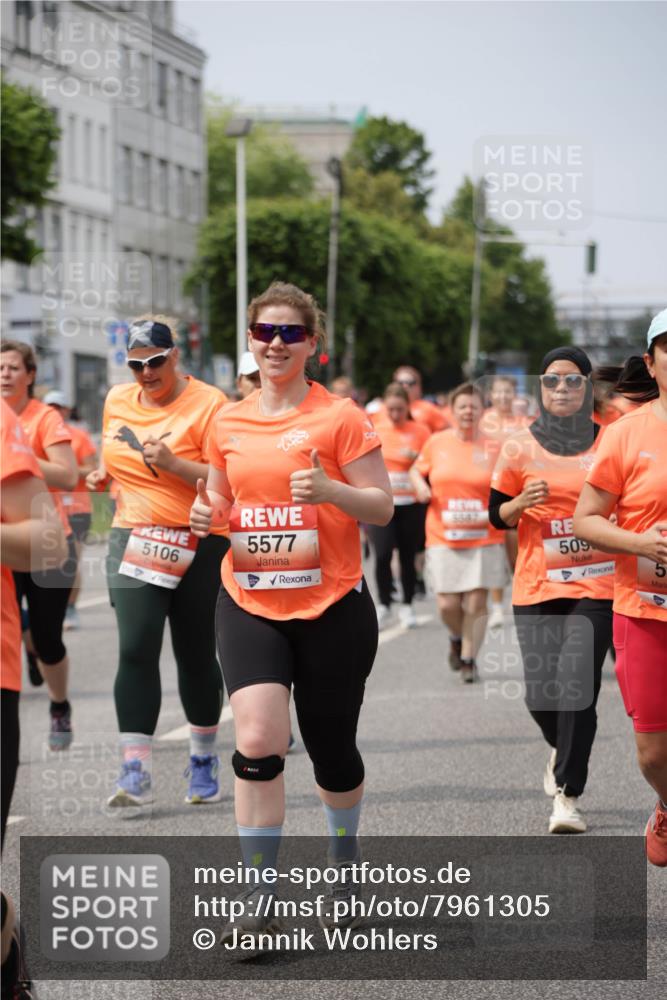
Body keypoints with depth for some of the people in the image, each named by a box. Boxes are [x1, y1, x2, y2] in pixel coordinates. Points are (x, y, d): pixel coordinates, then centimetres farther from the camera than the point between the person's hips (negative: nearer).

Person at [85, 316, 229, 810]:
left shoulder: (208, 403, -10)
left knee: (196, 656, 7)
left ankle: (204, 761, 27)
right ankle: (136, 770, -15)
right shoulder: (117, 401, 9)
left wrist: (172, 463, -26)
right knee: (136, 650, -13)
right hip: (136, 541, 3)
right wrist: (104, 474, 7)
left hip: (200, 546, -3)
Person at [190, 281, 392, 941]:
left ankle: (344, 867, 38)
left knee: (331, 750, 10)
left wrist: (329, 489, -24)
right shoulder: (228, 423, 7)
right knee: (258, 739, -16)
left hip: (331, 606, -2)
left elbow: (382, 507, -6)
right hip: (249, 605, 2)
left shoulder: (340, 417, -5)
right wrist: (206, 514, -2)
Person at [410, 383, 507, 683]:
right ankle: (457, 638, 30)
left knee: (476, 602, -4)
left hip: (483, 538, -1)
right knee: (447, 604, -3)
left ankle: (468, 658, 12)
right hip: (443, 538, 1)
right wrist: (420, 486, -2)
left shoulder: (493, 448, 0)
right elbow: (417, 469, 19)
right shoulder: (436, 443, 4)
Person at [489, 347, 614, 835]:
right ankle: (564, 749, 35)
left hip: (595, 587, -1)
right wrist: (523, 502, -11)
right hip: (536, 588, 1)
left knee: (575, 684, -13)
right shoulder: (519, 447, 3)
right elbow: (497, 515, 8)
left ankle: (568, 794, -3)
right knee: (540, 693, 1)